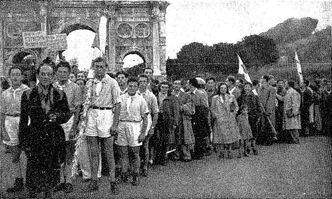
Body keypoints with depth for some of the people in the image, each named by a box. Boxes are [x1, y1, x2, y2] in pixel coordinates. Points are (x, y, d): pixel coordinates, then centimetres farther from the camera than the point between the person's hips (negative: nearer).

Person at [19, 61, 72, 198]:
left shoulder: (60, 95, 3)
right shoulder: (28, 95, -1)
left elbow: (68, 114, 8)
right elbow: (23, 120, 1)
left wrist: (57, 116, -14)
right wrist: (23, 142, -2)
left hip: (54, 139, 2)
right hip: (34, 139, -2)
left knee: (51, 172, 12)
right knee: (34, 173, -2)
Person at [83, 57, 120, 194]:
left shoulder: (112, 83, -1)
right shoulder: (89, 83, 12)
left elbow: (117, 104, -4)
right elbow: (87, 102, 17)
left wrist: (115, 124, -11)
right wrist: (84, 114, 1)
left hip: (106, 115, -4)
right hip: (92, 116, 4)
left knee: (109, 153, 0)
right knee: (93, 152, 7)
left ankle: (113, 182, 8)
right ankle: (94, 181, 16)